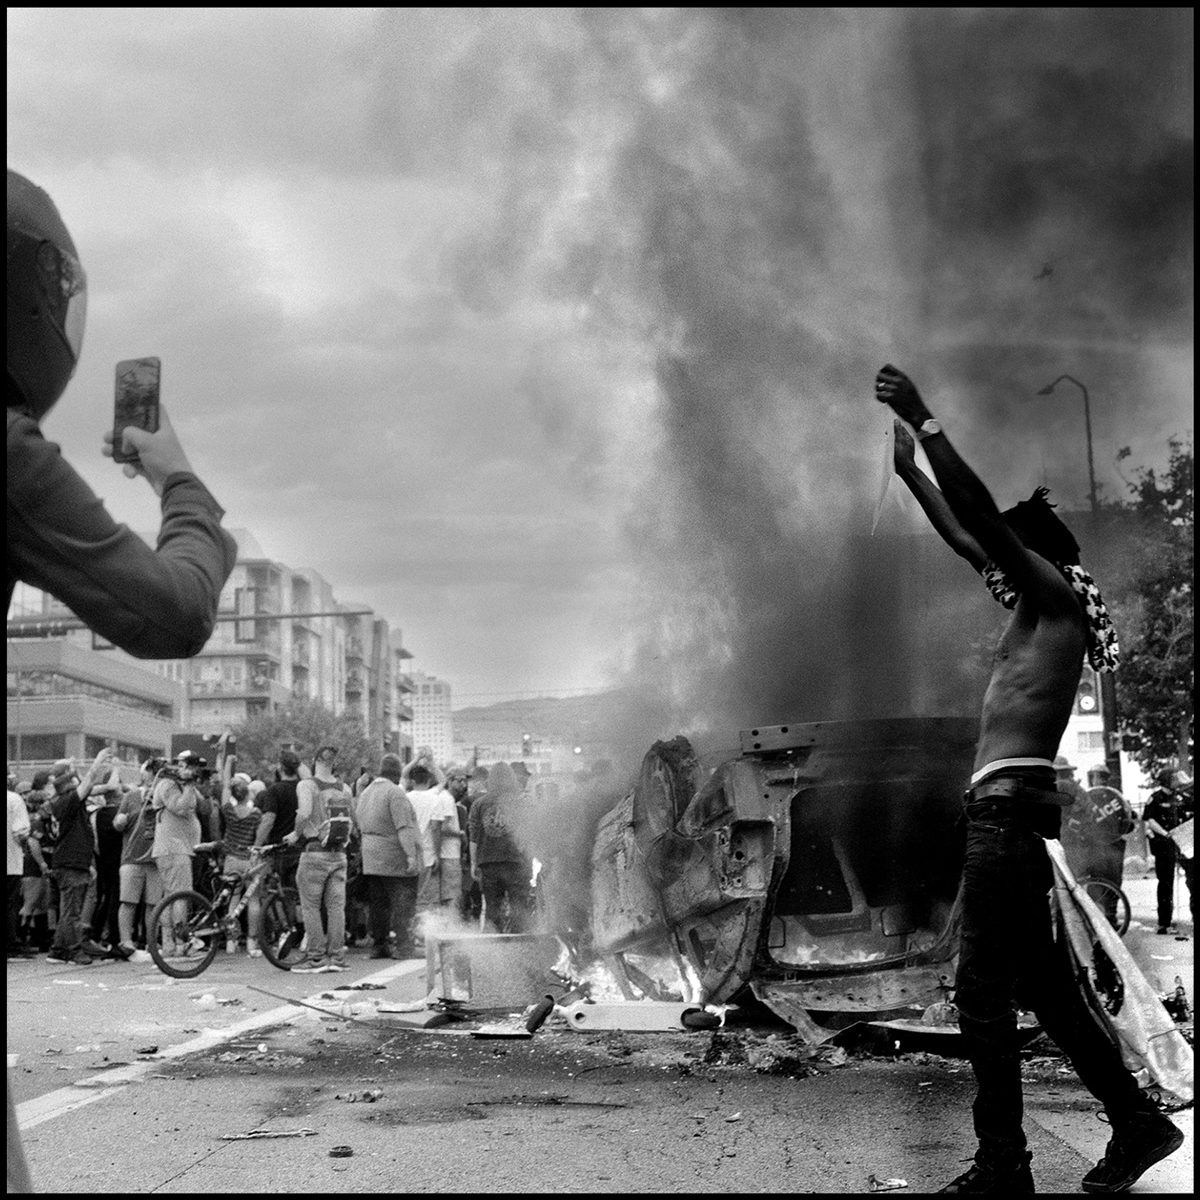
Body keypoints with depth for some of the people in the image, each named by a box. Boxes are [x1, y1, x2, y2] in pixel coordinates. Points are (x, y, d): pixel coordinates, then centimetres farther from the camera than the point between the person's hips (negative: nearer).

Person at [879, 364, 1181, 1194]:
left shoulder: (1056, 596, -2)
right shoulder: (1038, 611, 21)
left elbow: (982, 514, -13)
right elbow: (965, 538, 32)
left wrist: (924, 422, -11)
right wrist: (910, 471, 35)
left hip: (1011, 803, -10)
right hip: (1011, 806, 10)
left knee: (984, 992, -10)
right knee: (1043, 985, 15)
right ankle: (1137, 1121, 21)